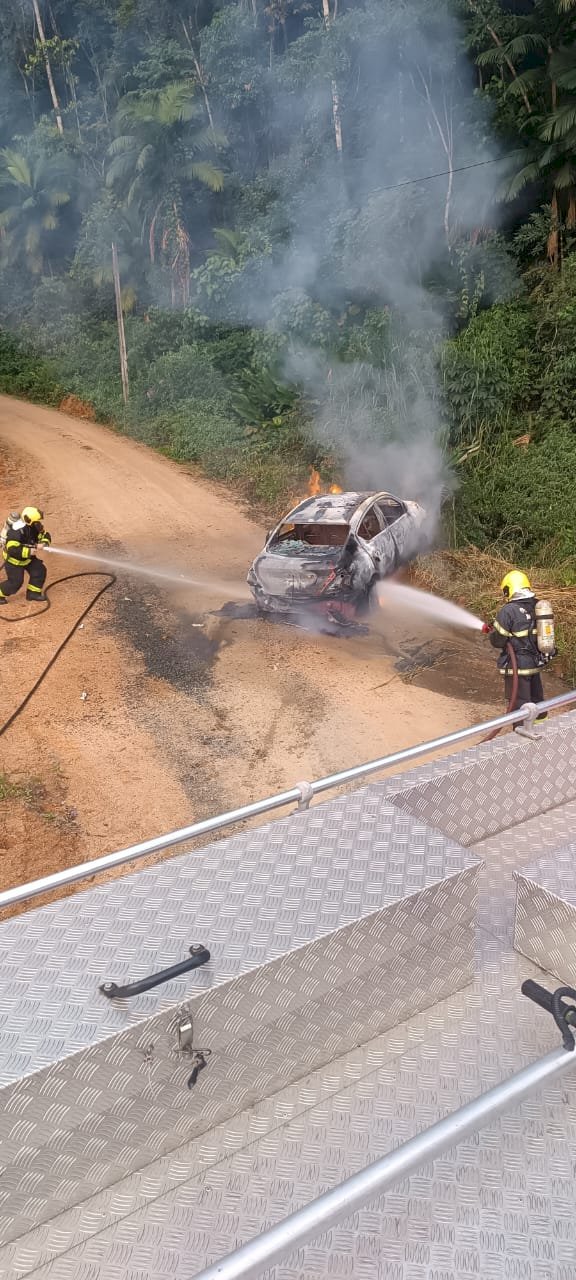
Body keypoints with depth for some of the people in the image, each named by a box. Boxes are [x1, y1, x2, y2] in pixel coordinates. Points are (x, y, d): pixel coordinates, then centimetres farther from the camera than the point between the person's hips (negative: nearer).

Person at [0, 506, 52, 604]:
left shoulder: (35, 527, -12)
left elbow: (45, 535, 0)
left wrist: (44, 543, -23)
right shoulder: (16, 532, -35)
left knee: (39, 570, 0)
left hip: (28, 556, 7)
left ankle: (33, 593, 14)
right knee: (15, 582, -7)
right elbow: (12, 549, -39)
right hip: (13, 559, -7)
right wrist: (29, 552, -37)